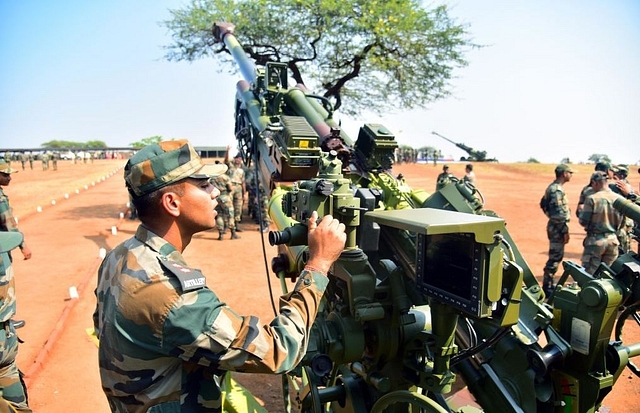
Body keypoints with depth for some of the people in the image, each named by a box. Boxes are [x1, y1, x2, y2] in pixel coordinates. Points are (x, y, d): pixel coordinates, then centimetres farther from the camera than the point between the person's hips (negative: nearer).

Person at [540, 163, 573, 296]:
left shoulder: (553, 187, 13)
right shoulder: (557, 190, -19)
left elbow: (543, 204, 23)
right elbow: (559, 213, -22)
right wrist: (565, 231, -19)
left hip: (554, 226, 10)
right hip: (558, 227, -10)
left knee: (556, 256, 18)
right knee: (555, 257, -5)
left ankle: (549, 283, 26)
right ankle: (547, 287, 1)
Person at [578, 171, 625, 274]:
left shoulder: (592, 199, -14)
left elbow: (583, 221, -12)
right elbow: (621, 223, 7)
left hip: (595, 240, -5)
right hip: (613, 240, 5)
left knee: (588, 273, 2)